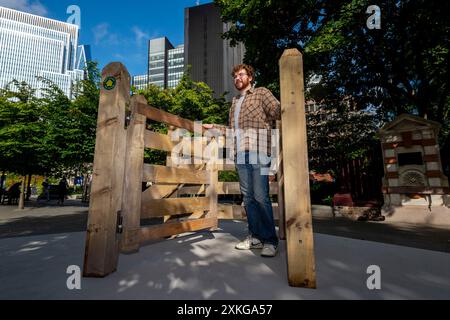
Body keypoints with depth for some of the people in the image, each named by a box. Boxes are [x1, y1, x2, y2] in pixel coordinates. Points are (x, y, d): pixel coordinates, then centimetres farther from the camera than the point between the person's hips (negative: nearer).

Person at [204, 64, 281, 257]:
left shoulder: (261, 93, 11)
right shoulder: (235, 102, 27)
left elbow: (278, 111, -4)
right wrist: (212, 127, 31)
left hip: (258, 152, -6)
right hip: (240, 154, 6)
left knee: (261, 196, -10)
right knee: (248, 196, 5)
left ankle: (270, 241, 2)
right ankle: (255, 236, 15)